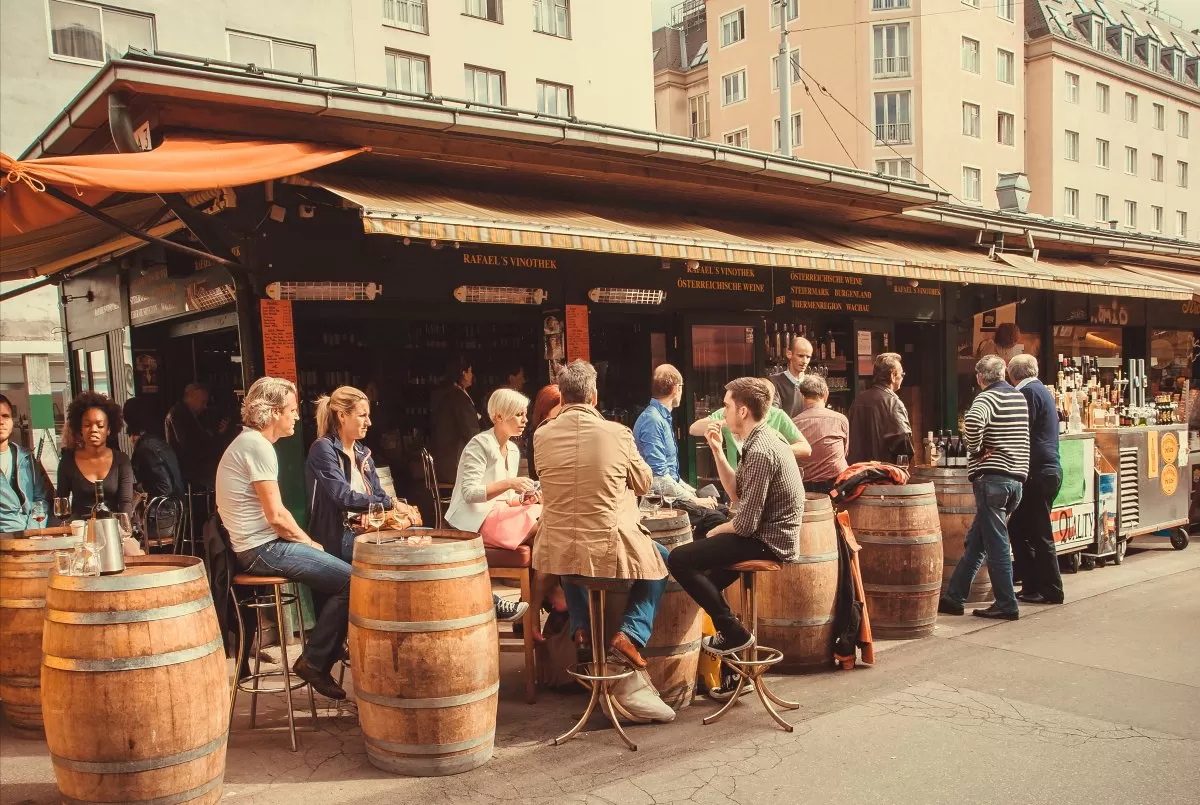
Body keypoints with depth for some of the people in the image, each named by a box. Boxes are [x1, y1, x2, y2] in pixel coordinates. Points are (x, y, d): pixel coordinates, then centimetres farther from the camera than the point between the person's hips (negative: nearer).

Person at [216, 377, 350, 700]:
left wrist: (307, 542, 12)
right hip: (263, 549, -10)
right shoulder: (258, 446, -16)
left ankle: (319, 654, 15)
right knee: (349, 580, -14)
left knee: (334, 571, 15)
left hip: (258, 546, 10)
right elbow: (276, 515, -21)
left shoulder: (248, 442, 17)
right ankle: (314, 661, -3)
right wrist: (311, 543, -6)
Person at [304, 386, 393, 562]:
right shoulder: (323, 449, -9)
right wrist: (389, 504, -23)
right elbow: (343, 497, -21)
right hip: (337, 540, -8)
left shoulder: (363, 453, 17)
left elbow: (379, 494, 13)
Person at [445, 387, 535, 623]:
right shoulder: (479, 445, -8)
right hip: (475, 519, -8)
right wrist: (509, 483, -26)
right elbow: (470, 493, -18)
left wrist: (522, 496, 0)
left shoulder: (513, 450, 16)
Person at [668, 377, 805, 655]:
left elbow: (746, 524, -25)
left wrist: (716, 531, -6)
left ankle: (735, 634, -7)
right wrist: (718, 453, 3)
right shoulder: (761, 441, 7)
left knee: (679, 559, -15)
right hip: (769, 531, 11)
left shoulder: (760, 452, -24)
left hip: (768, 542, -11)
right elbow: (738, 494, 10)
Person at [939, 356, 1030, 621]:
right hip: (1017, 476, 8)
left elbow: (972, 421, -31)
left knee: (996, 542, -1)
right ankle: (953, 597, 18)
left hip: (992, 476, -8)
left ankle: (1006, 605, 3)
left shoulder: (988, 397, -9)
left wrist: (975, 449, -14)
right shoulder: (1020, 397, 16)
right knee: (975, 540, 13)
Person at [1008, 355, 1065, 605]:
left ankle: (1051, 591, 5)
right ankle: (1031, 586, 17)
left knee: (1040, 535, -2)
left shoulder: (1028, 392, -10)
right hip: (1050, 469, 9)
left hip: (1038, 472, -9)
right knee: (1018, 528, 13)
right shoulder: (1043, 390, 19)